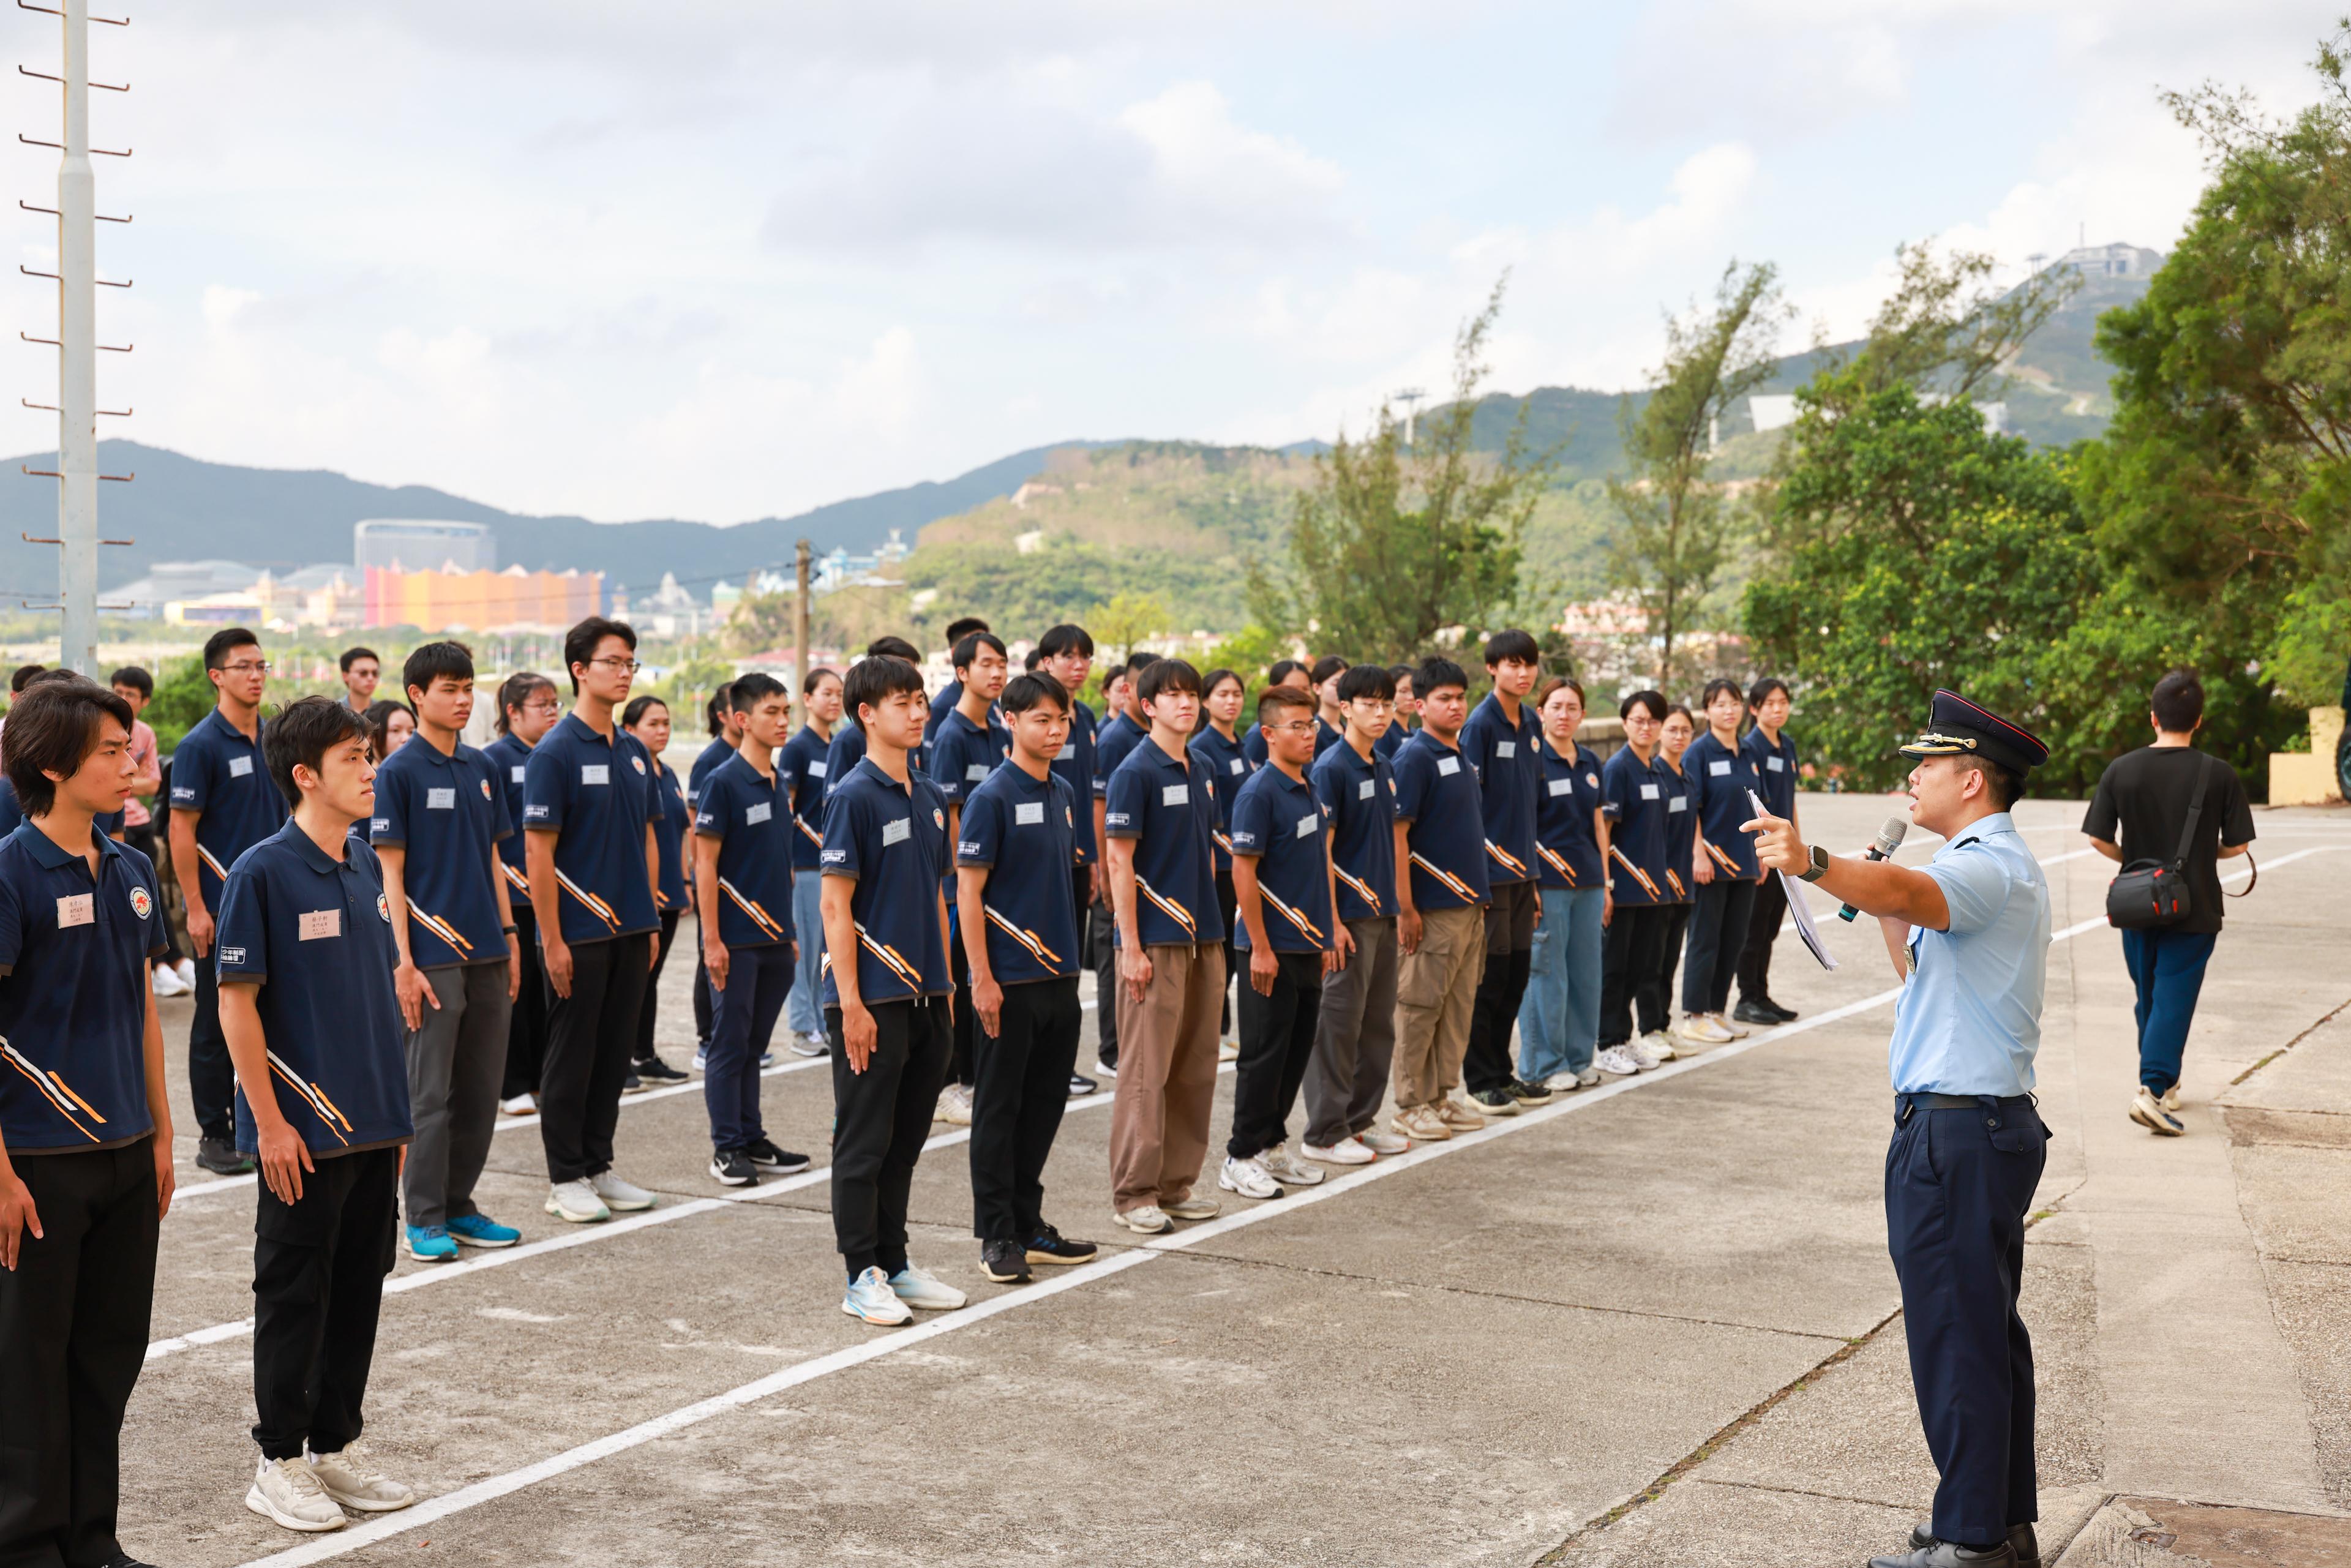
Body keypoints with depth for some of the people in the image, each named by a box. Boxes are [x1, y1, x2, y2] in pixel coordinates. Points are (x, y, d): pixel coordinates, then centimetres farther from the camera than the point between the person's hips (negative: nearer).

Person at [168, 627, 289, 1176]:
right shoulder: (201, 745, -9)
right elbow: (182, 830, -12)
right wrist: (195, 908, -16)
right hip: (222, 907, -6)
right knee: (217, 1022, 1)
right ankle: (214, 1135, 9)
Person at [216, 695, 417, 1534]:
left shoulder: (366, 864, 8)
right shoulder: (262, 872, -12)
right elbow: (236, 1002, -12)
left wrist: (395, 1105, 14)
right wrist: (269, 1121, -15)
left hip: (374, 1122, 7)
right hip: (304, 1132, -7)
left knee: (360, 1288, 13)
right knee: (295, 1296, 4)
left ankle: (338, 1445, 26)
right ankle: (280, 1463, 16)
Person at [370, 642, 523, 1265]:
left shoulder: (481, 768, 11)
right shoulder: (398, 773, -6)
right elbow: (390, 871, -8)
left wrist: (510, 937, 12)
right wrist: (404, 962, -13)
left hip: (487, 954, 6)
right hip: (433, 955, -6)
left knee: (481, 1091, 10)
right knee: (430, 1092, -1)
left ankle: (459, 1206, 20)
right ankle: (424, 1218, 8)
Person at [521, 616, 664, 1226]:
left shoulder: (635, 752, 10)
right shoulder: (555, 752, -11)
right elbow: (538, 851, -13)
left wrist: (650, 921, 11)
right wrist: (551, 940, -15)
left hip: (629, 931, 7)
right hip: (579, 934, -6)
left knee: (615, 1053, 11)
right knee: (571, 1056, 2)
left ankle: (597, 1165, 21)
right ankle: (566, 1178, 11)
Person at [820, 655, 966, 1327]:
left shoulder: (928, 798, 12)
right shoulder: (854, 796, -11)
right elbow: (835, 902, -14)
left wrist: (944, 981, 15)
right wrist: (850, 1002, -18)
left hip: (923, 994, 8)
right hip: (872, 999, -7)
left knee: (905, 1142, 14)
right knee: (864, 1143, 1)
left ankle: (895, 1263, 23)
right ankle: (863, 1278, 8)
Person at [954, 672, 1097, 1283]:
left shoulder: (1064, 795, 11)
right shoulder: (992, 797, -11)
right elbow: (969, 890, -13)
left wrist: (1068, 961, 15)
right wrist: (982, 978, -16)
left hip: (1059, 976, 7)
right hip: (1009, 979, -7)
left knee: (1045, 1103, 13)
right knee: (999, 1107, 2)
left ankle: (1028, 1224, 23)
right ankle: (997, 1235, 10)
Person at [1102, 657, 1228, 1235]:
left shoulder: (1201, 773, 13)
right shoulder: (1136, 771, -9)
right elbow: (1120, 861, -12)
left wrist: (1212, 924, 15)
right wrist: (1130, 947, -15)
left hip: (1203, 938, 7)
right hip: (1156, 941, -7)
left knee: (1196, 1071, 10)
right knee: (1146, 1072, -4)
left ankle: (1177, 1183, 19)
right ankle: (1134, 1193, 4)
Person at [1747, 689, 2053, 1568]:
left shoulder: (1992, 868, -14)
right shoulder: (1995, 868, 19)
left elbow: (1913, 893, -38)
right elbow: (1923, 976, 23)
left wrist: (1813, 864, -53)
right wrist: (1886, 918, 11)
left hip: (1957, 1130, -11)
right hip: (1984, 1124, 11)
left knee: (1956, 1338, -6)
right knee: (1987, 1332, 16)